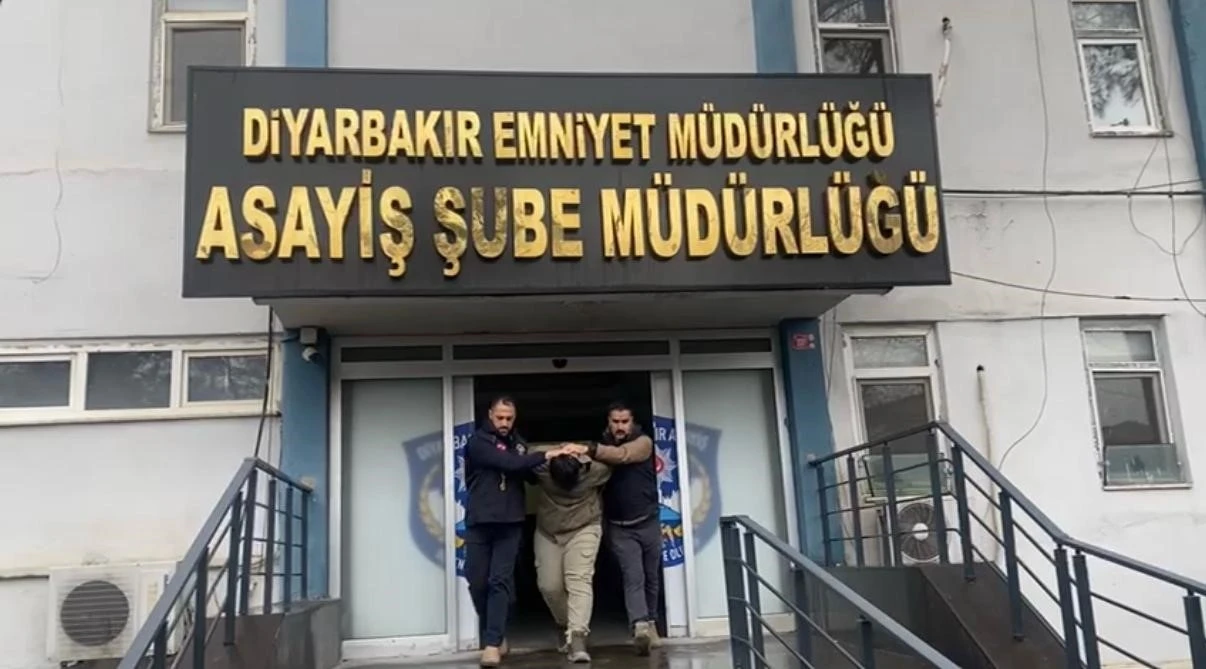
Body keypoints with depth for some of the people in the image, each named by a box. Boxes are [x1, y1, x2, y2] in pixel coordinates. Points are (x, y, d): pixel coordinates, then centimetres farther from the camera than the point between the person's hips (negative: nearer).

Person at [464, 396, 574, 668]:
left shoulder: (518, 443, 14)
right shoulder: (478, 441, -6)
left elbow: (528, 474, 11)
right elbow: (508, 463, -19)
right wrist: (546, 455, -18)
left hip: (510, 523, 3)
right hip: (479, 522, -3)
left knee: (500, 581, -6)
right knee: (477, 582, 3)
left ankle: (492, 644, -7)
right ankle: (496, 636, 24)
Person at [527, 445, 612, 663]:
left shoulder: (597, 469, -22)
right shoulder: (539, 467, -22)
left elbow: (613, 463, -1)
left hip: (584, 529, -2)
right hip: (547, 532, 2)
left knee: (579, 580, -18)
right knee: (549, 584, 2)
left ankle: (577, 638, -25)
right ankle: (565, 625, 30)